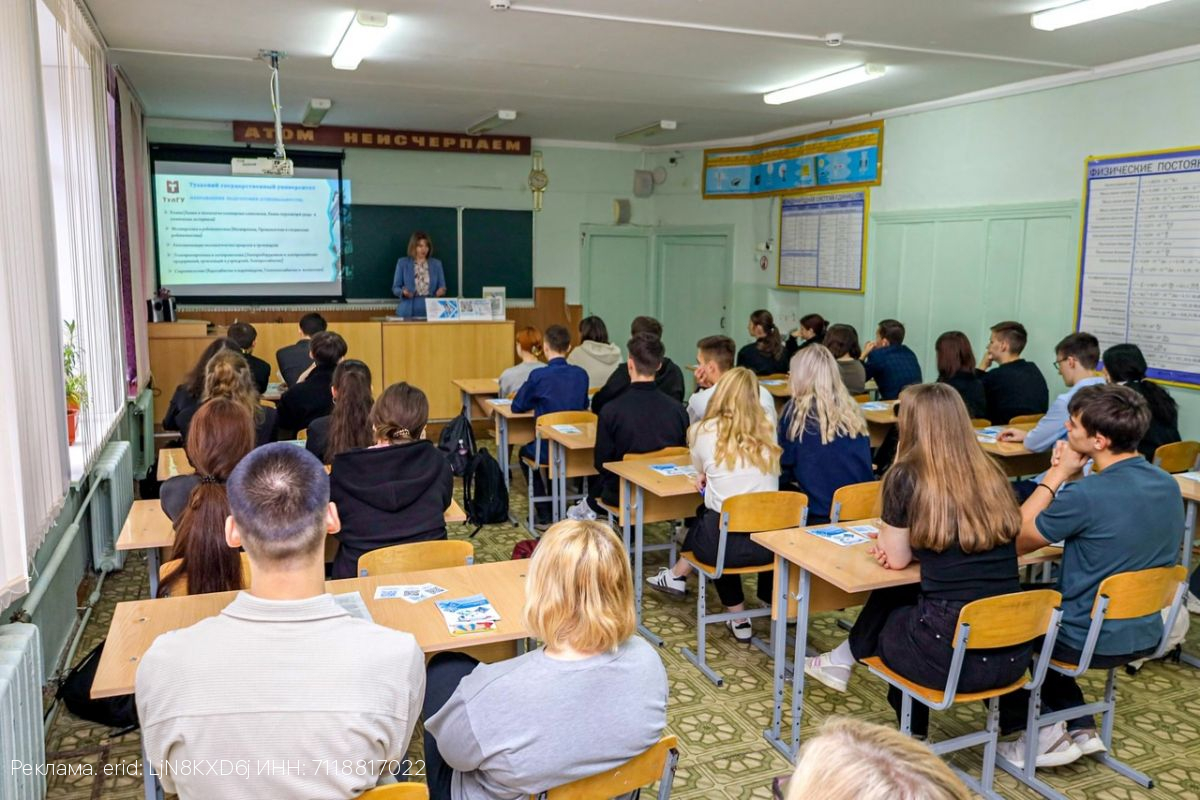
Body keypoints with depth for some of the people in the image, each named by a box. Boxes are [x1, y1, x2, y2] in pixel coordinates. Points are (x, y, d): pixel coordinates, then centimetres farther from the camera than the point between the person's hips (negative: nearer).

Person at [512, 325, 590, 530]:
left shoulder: (538, 376, -16)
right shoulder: (581, 375, -3)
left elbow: (516, 407, -2)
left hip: (548, 450, -4)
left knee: (525, 452, 30)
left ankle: (544, 515, 26)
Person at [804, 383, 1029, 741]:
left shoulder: (906, 477, -8)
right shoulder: (992, 474, 7)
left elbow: (897, 559, 3)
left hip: (950, 655, -5)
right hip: (1014, 655, 5)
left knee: (888, 599, 24)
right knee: (912, 602, 30)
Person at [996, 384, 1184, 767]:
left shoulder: (1086, 495, -29)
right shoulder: (1169, 485, -3)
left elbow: (1015, 540, -14)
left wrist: (1056, 475, -12)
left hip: (1091, 643, -7)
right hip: (1146, 635, 7)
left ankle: (1042, 735, 18)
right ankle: (1079, 728, 27)